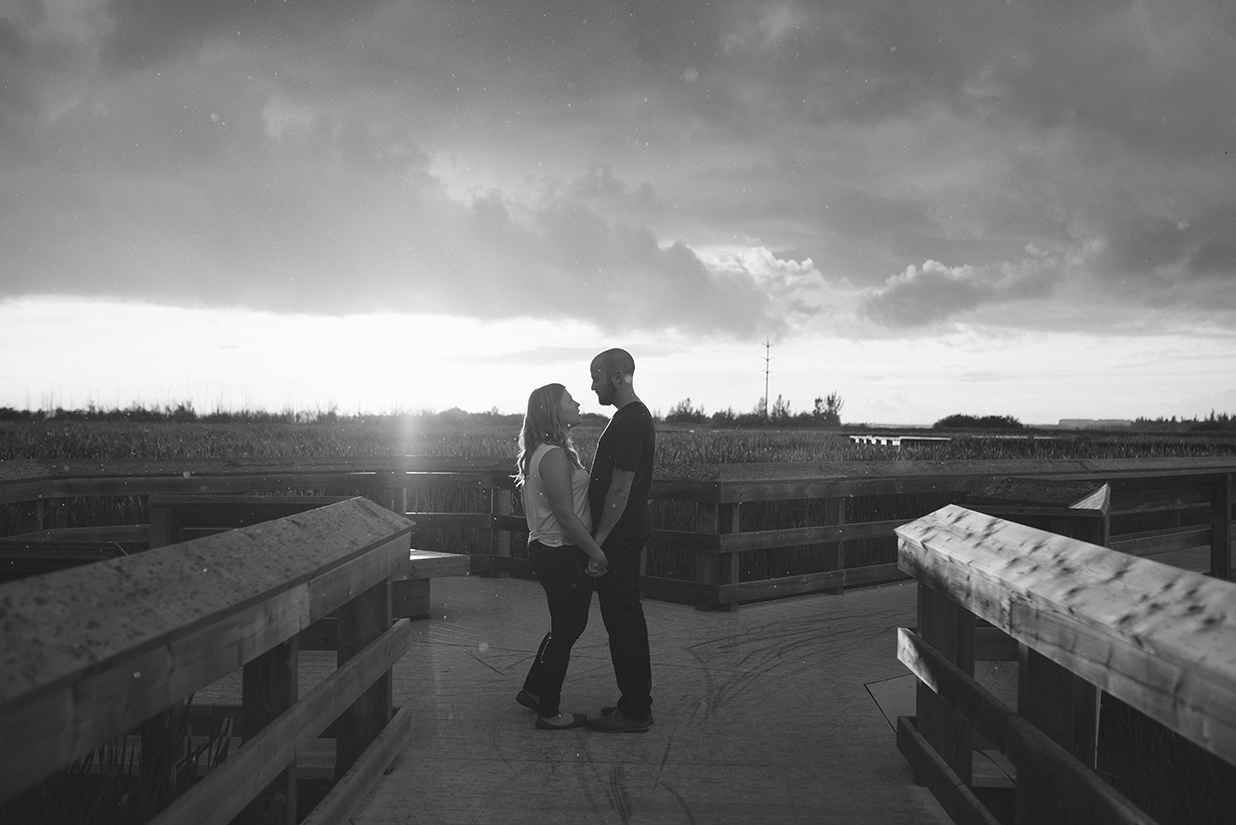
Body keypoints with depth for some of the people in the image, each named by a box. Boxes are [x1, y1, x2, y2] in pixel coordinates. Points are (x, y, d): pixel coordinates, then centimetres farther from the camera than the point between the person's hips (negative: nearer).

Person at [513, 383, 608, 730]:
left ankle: (533, 691, 33)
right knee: (565, 630, 2)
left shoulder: (544, 452, 12)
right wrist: (597, 553, -17)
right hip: (562, 555, -10)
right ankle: (549, 712, 14)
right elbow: (565, 515, -23)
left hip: (549, 551, 10)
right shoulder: (554, 455, -21)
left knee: (567, 625, 21)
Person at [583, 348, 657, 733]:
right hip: (631, 531, 10)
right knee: (628, 618, 15)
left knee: (622, 619, -4)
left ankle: (633, 712, 3)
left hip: (619, 534, -10)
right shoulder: (638, 416, 14)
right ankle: (637, 702, 23)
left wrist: (597, 541, -19)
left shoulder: (628, 423, -19)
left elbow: (620, 489, -22)